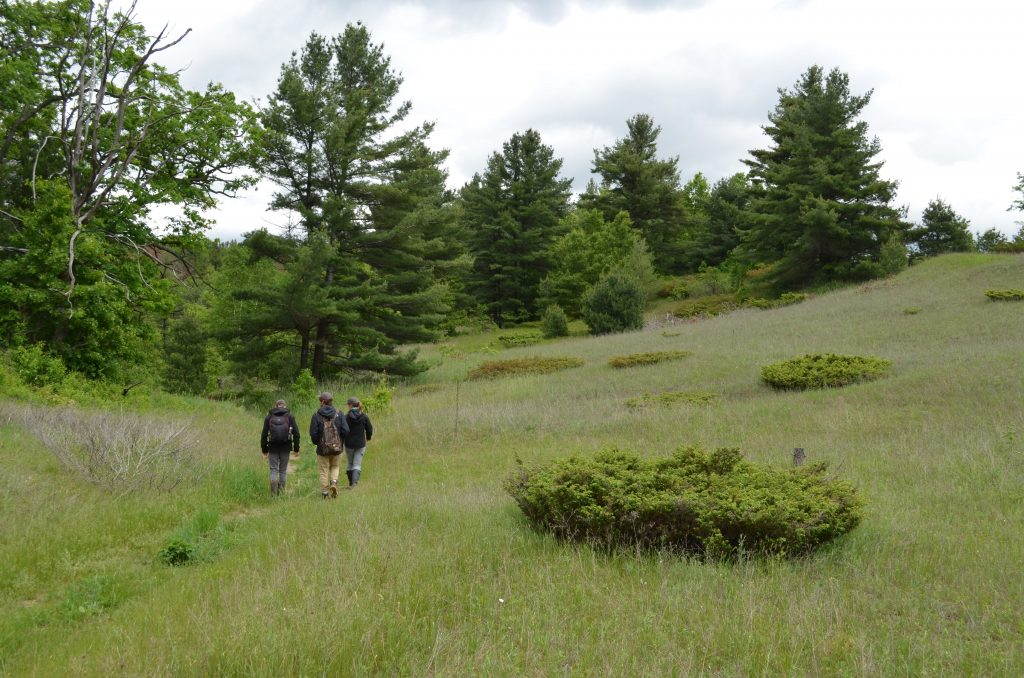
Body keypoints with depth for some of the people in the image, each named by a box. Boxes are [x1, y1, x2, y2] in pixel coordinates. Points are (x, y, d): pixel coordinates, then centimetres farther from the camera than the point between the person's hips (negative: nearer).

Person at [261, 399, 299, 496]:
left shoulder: (269, 416, 7)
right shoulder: (289, 416, 5)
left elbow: (264, 434, 6)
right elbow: (296, 433, 0)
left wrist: (264, 450, 11)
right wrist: (296, 449, 4)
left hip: (273, 447, 0)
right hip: (286, 448, 0)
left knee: (273, 470, 3)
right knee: (283, 470, 10)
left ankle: (273, 494, -7)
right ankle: (281, 493, 10)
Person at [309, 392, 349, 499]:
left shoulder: (317, 416, -9)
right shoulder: (338, 414, -3)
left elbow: (313, 433, -11)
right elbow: (345, 430, -8)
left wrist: (316, 442, 10)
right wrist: (341, 441, 9)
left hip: (323, 448, -2)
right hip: (337, 447, 2)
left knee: (324, 471, 8)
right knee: (335, 467, 20)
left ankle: (325, 493, 9)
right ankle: (334, 482, -5)